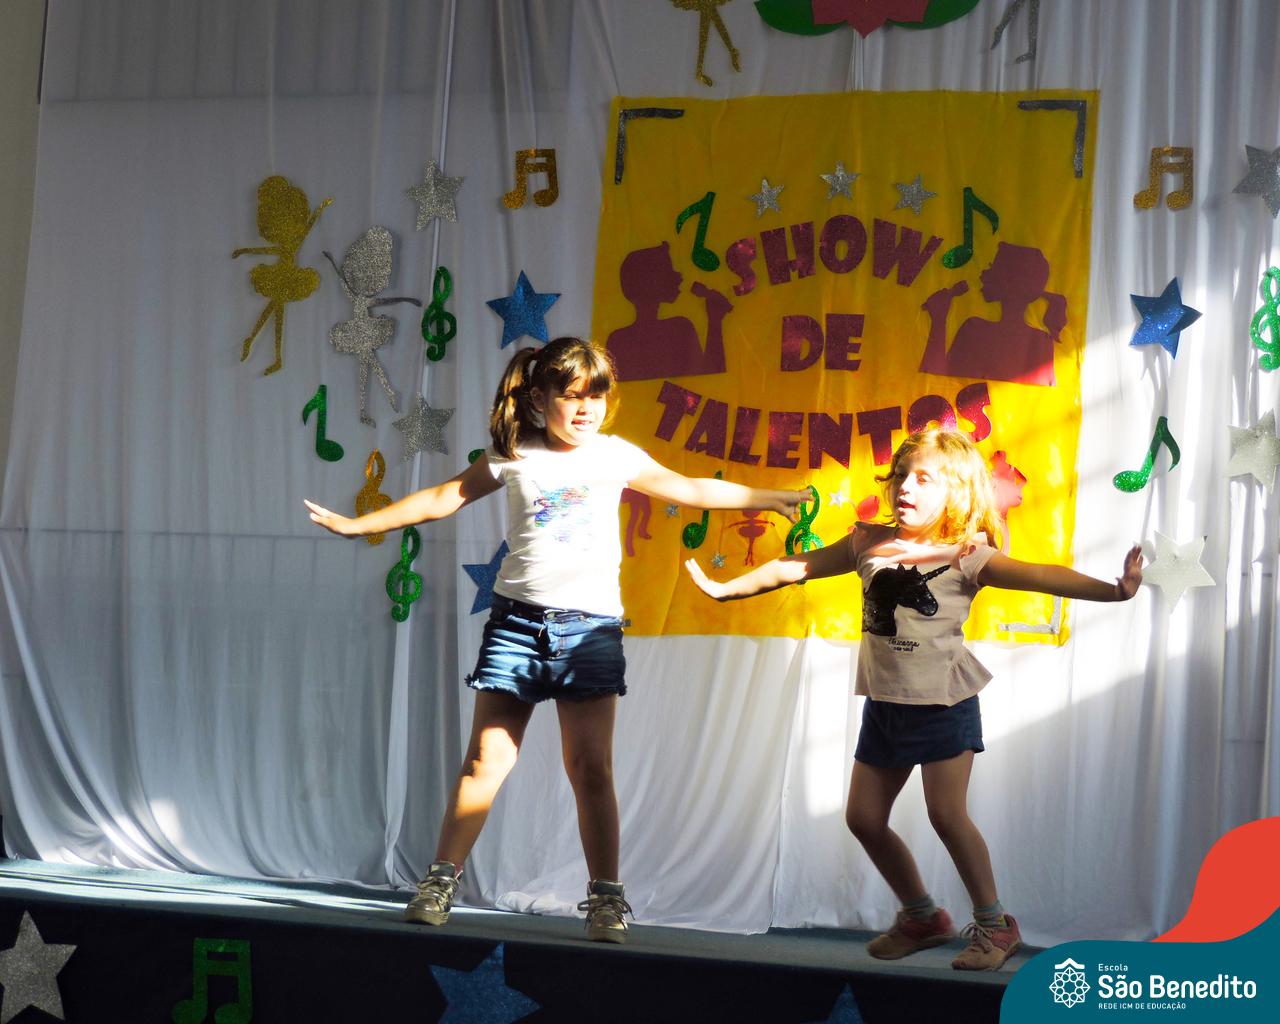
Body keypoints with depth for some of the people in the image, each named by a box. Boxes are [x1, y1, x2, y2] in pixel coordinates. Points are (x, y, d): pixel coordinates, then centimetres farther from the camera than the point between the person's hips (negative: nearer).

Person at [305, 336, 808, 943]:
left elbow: (691, 491, 17)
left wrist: (773, 498, 19)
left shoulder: (616, 456, 9)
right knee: (487, 757, -2)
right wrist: (357, 524, 9)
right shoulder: (513, 456, 6)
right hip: (518, 618, 0)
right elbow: (443, 498, 11)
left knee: (590, 766, -3)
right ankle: (441, 881, 9)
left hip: (591, 623, 0)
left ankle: (606, 899, 4)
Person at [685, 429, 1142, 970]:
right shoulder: (869, 544, 4)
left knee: (947, 814, -11)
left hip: (944, 701, -6)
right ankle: (921, 916, 26)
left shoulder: (966, 557, -9)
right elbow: (796, 567, 13)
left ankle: (993, 923, 6)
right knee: (864, 818, 7)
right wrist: (726, 587, 17)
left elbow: (1039, 575, -20)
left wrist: (1111, 589, -32)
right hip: (885, 701, 6)